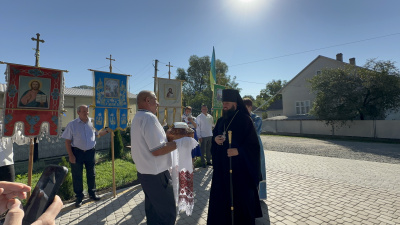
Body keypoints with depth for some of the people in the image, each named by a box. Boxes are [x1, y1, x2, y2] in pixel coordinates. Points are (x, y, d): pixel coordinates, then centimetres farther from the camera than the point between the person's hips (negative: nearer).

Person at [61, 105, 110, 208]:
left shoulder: (93, 123, 1)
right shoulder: (72, 124, -6)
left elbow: (98, 134, 15)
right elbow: (67, 141, -5)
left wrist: (107, 131, -4)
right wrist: (71, 155, -10)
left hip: (90, 152, 3)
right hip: (77, 152, -2)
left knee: (91, 174, 14)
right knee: (77, 176, 7)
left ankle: (92, 193, 32)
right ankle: (79, 197, 24)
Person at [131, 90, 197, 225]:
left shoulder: (138, 118, 11)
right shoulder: (149, 117, -20)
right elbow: (157, 150, -25)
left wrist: (167, 137, 18)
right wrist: (180, 142, -18)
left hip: (145, 172, 10)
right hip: (156, 175, -10)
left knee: (153, 211, 23)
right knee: (168, 213, 3)